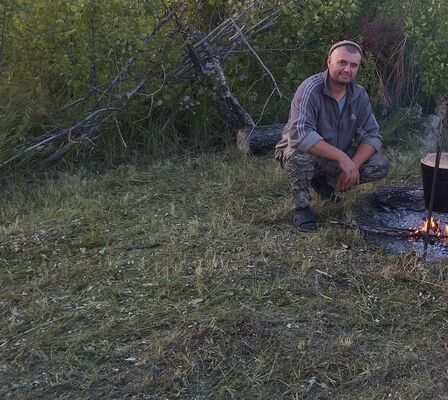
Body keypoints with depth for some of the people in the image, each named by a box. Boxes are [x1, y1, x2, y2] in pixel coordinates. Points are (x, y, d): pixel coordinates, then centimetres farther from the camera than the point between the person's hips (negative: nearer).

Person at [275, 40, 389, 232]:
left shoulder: (359, 95, -5)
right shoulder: (310, 89, -25)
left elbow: (373, 135, -5)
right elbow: (300, 135, -38)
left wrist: (353, 166, -23)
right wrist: (342, 157, -39)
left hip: (338, 160, 6)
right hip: (304, 153, -6)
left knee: (381, 165, -11)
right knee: (299, 155, -40)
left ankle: (323, 181, 11)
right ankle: (301, 206, -12)